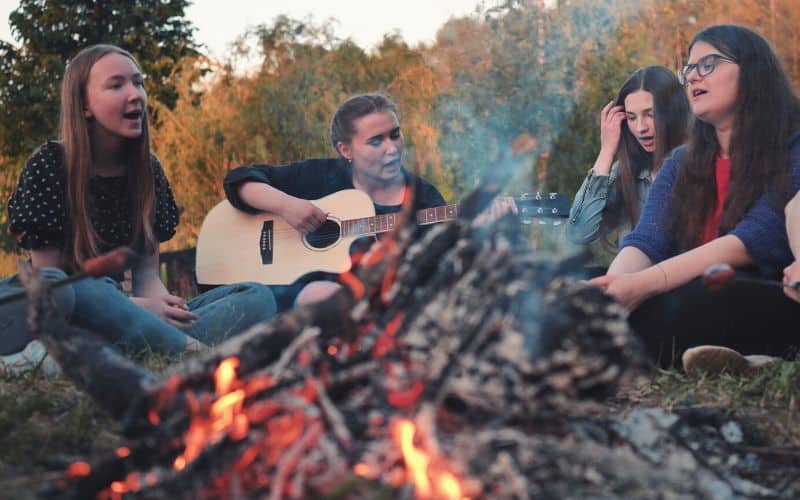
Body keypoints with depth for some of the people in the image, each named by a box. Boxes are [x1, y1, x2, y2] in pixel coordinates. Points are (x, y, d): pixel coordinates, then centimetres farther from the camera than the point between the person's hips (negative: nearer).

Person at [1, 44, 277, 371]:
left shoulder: (147, 169, 10)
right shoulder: (47, 167, -5)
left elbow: (147, 273, 8)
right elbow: (48, 281, -7)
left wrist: (161, 304, -17)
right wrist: (134, 307, -19)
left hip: (124, 314, 5)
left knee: (258, 299, -14)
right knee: (61, 290, -40)